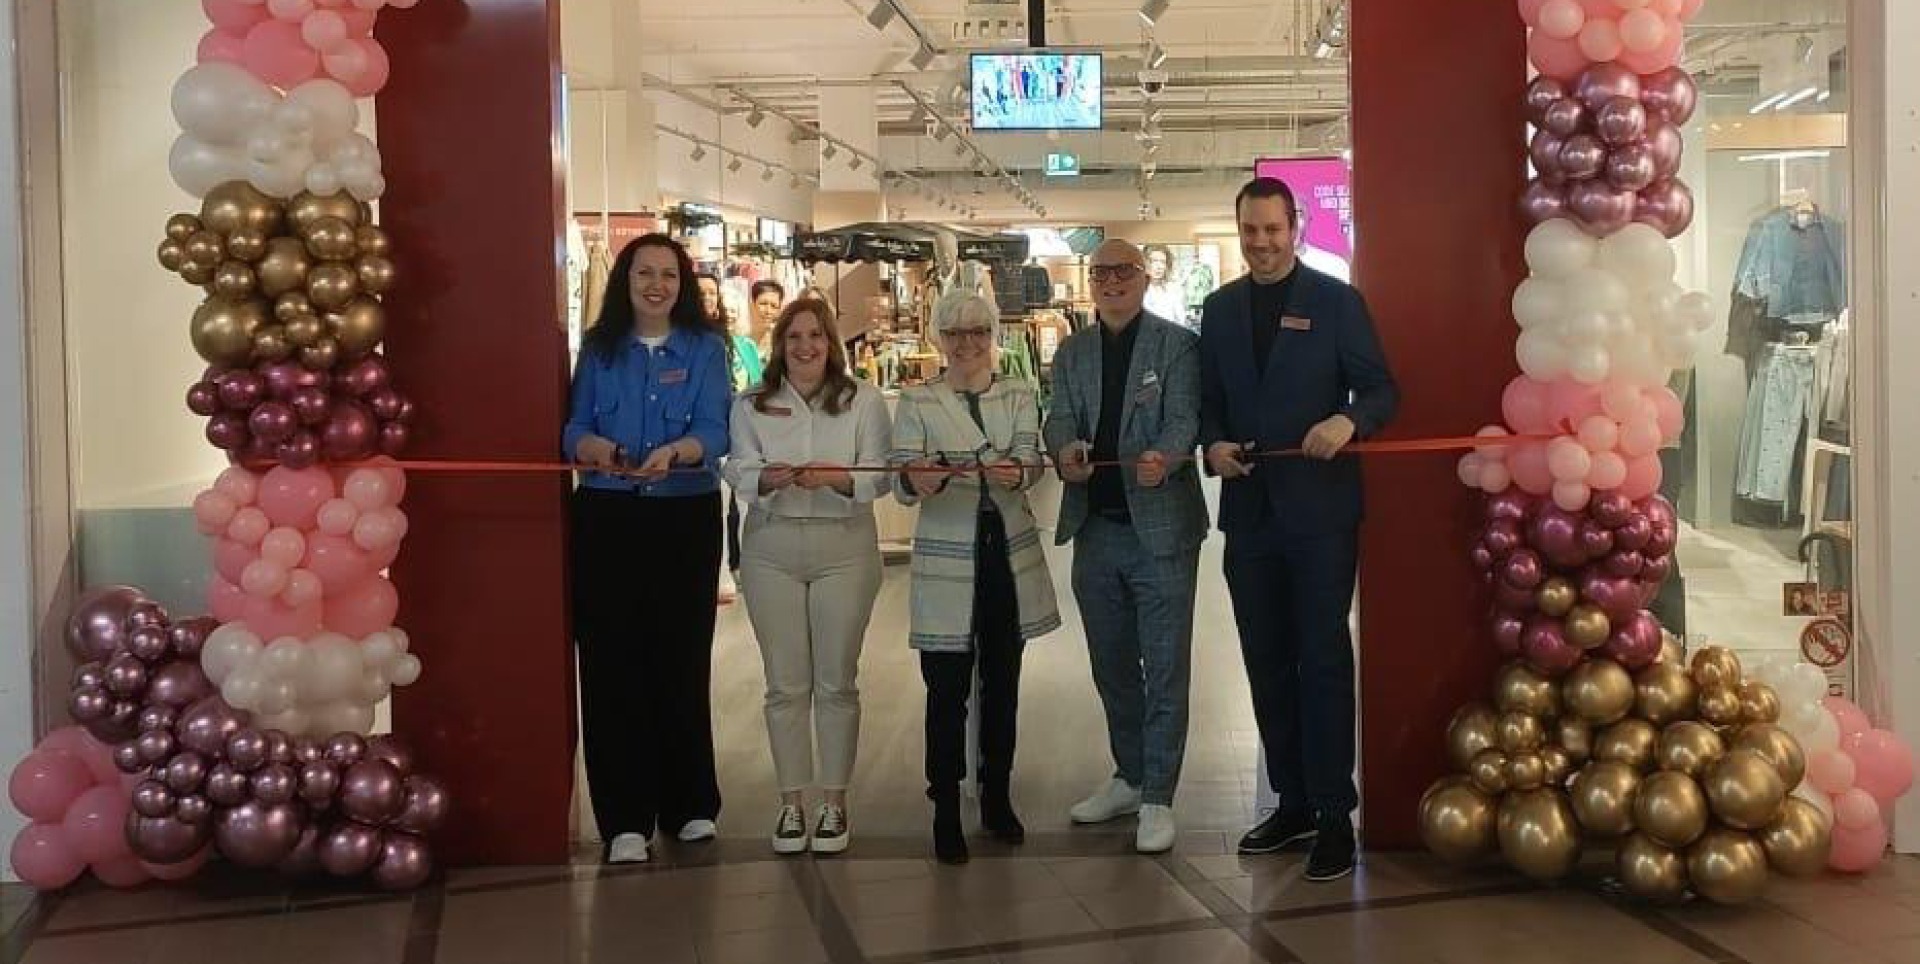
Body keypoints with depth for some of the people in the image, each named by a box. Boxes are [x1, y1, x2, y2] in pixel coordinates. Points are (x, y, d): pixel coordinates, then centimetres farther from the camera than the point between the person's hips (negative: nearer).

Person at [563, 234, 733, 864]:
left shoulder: (705, 350, 3)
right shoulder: (598, 348, 8)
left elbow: (714, 431, -8)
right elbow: (574, 428, 2)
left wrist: (675, 451, -30)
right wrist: (595, 447, -21)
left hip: (686, 518, -1)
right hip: (607, 518, 1)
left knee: (683, 659, 5)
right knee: (610, 662, -1)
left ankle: (690, 804, 20)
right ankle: (625, 817, 7)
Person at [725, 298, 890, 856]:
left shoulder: (863, 401, 2)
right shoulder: (752, 405, 6)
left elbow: (880, 477, -5)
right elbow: (739, 473, -3)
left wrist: (834, 478, -24)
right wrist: (769, 479, -24)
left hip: (845, 549, -1)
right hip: (772, 552, 1)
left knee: (836, 682, 5)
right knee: (785, 684, 5)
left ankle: (834, 801, 16)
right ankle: (791, 800, 16)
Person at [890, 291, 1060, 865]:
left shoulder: (1019, 396, 7)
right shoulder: (917, 402, 2)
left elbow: (1032, 461, -9)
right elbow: (901, 483, -8)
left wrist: (1016, 473, -33)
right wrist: (916, 480, -32)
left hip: (1010, 553, 3)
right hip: (946, 557, -2)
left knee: (1002, 682, 11)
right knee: (947, 687, -2)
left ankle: (997, 798, 25)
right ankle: (946, 813, 7)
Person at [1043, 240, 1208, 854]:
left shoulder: (1178, 344, -2)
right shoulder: (1071, 353, 12)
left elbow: (1184, 419, -13)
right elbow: (1060, 418, 1)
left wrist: (1164, 457, -35)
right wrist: (1065, 450, -23)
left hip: (1161, 526, -5)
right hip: (1096, 529, 5)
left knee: (1165, 668, 0)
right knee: (1112, 666, 16)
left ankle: (1157, 797, 9)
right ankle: (1129, 778, 32)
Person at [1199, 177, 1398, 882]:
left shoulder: (1337, 302, -2)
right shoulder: (1221, 308, 11)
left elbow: (1381, 390, -4)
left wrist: (1348, 420, -24)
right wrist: (1213, 444, -5)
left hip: (1319, 510, -5)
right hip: (1248, 512, 5)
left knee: (1323, 660, 0)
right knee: (1268, 663, 12)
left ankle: (1335, 816, 9)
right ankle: (1293, 802, 24)